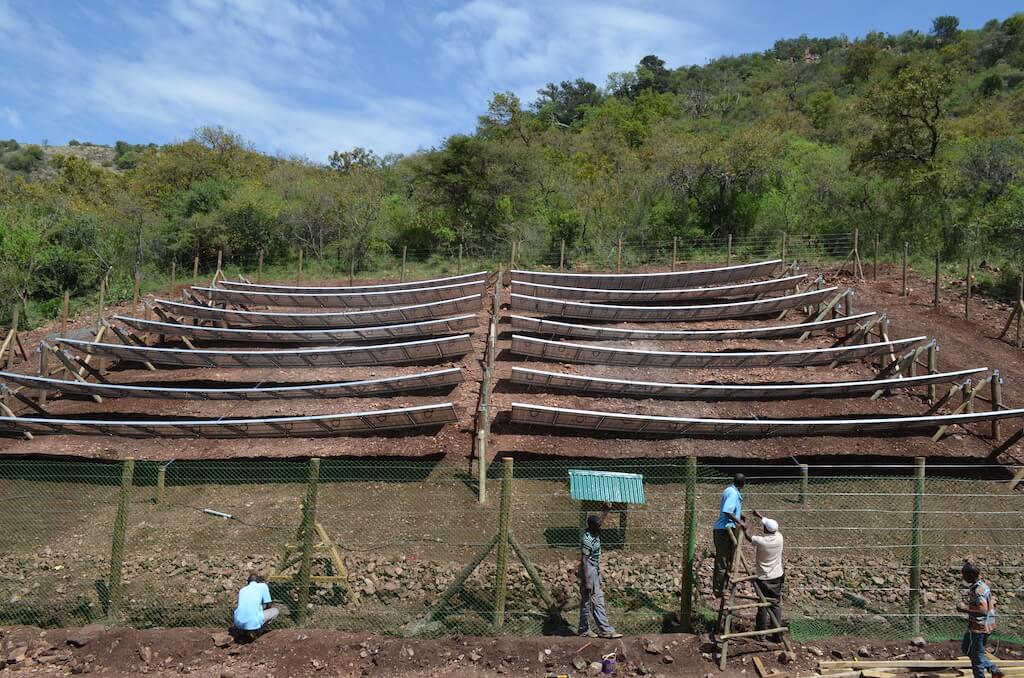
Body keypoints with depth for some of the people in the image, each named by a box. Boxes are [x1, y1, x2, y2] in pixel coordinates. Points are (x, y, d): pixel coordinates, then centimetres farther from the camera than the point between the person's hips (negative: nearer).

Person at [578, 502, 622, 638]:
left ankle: (605, 630, 16)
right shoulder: (587, 540, -25)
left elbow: (600, 520, 21)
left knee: (598, 600, 11)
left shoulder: (594, 532, 1)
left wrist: (607, 509, 3)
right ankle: (583, 629, 15)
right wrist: (587, 582, -23)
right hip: (589, 571, -10)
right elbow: (584, 561, -24)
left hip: (595, 570, 10)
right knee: (587, 601, 2)